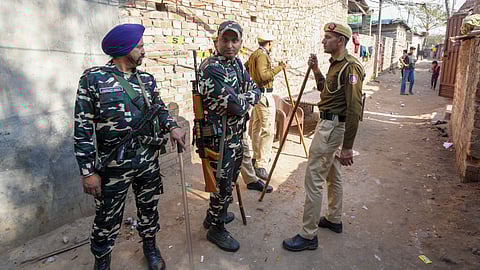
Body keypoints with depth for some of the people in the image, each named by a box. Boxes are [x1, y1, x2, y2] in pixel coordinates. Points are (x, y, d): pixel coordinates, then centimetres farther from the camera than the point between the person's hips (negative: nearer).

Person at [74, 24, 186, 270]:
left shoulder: (147, 79, 5)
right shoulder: (93, 79, -9)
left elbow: (159, 108, 14)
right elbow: (82, 129, -9)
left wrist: (172, 127, -8)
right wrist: (88, 171, -11)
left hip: (148, 160, 4)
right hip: (114, 165, -4)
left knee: (149, 207, 20)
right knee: (108, 217, 12)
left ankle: (150, 246, 45)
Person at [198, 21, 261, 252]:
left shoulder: (237, 63, 8)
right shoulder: (211, 68, -21)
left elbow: (256, 91, 8)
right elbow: (237, 106, -27)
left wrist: (241, 98, -10)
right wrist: (246, 99, -6)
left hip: (236, 134, 9)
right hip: (219, 137, -9)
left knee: (230, 178, 23)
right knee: (223, 183, 5)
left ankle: (216, 213, 45)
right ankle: (216, 228, 27)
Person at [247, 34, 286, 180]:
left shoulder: (253, 55, 16)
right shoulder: (262, 55, -13)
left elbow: (246, 70, 26)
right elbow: (263, 75, -24)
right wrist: (278, 68, -17)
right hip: (264, 94, -11)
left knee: (256, 127, 18)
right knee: (268, 130, -12)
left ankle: (258, 157, 33)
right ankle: (261, 165, -15)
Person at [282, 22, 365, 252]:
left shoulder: (350, 67, -18)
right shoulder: (336, 64, 12)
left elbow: (354, 109, -23)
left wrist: (347, 147, -23)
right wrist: (316, 71, 10)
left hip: (332, 127, -11)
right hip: (329, 123, 11)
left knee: (313, 178, -7)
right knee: (333, 174, 20)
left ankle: (308, 235, 5)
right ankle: (334, 219, 38)